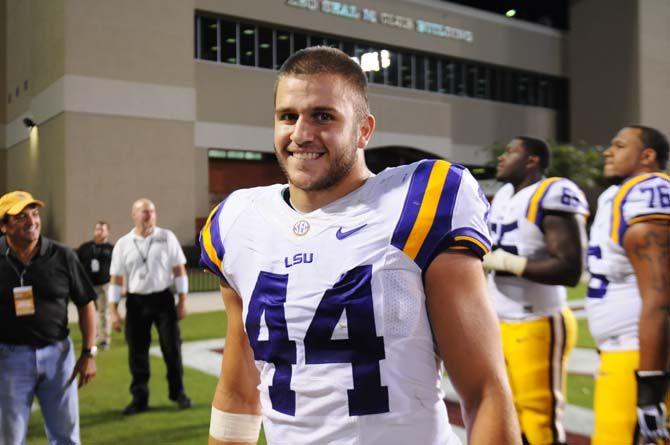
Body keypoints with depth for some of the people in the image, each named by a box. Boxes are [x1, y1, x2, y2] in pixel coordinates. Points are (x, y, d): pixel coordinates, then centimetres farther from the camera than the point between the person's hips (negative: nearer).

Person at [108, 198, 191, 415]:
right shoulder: (123, 244, 1)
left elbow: (179, 270, 2)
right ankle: (139, 399, 20)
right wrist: (114, 311, -1)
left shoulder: (167, 237, 0)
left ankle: (178, 393, 21)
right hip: (136, 302, 1)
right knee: (137, 352, 6)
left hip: (163, 299, -1)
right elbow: (116, 279, 3)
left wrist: (182, 301, -2)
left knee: (172, 348, 4)